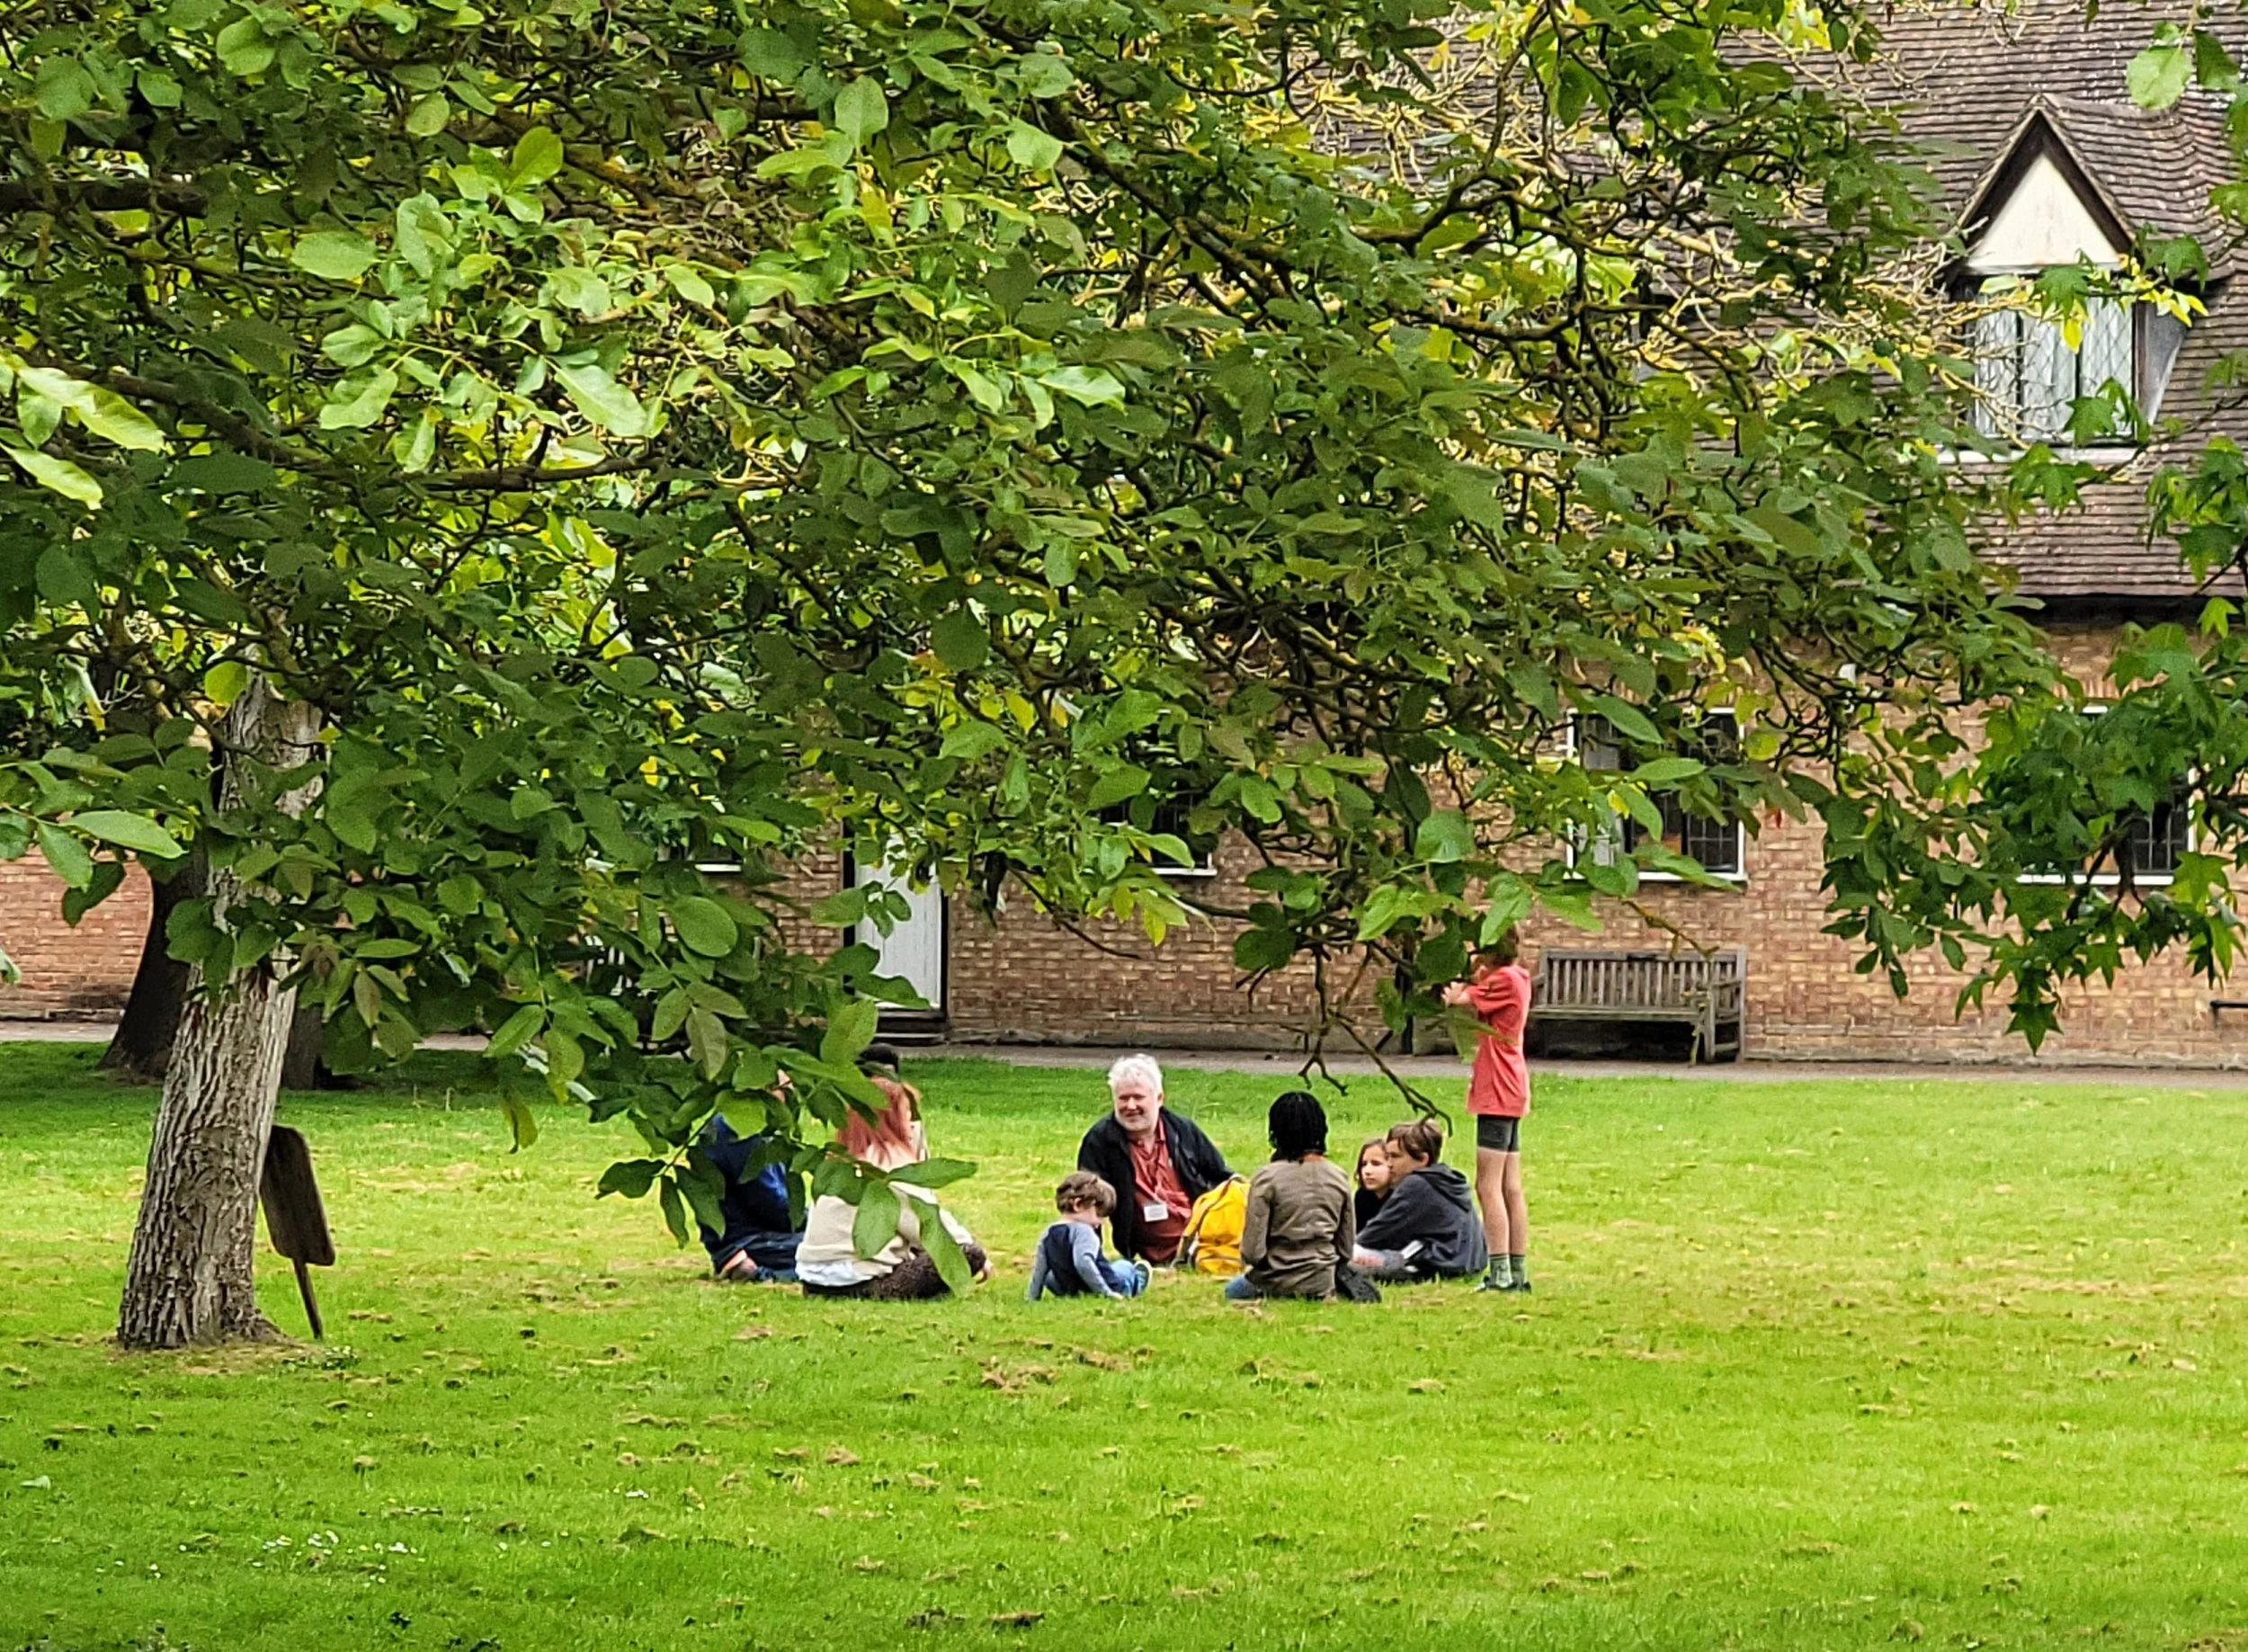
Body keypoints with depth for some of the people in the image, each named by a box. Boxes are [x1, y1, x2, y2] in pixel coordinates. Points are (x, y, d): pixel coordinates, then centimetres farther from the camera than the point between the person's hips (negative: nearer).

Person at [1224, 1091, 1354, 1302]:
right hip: (1322, 1284, 5)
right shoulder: (1338, 1178, -4)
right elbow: (1346, 1250, 1)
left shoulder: (1267, 1178, -17)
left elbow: (1253, 1251, -17)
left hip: (1277, 1283, -5)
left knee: (1232, 1290, 31)